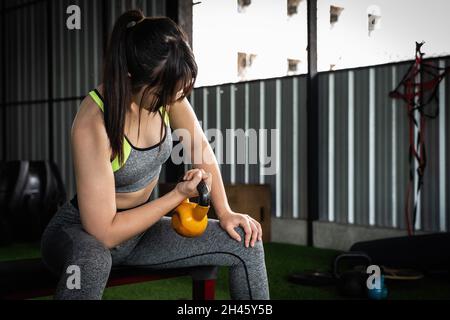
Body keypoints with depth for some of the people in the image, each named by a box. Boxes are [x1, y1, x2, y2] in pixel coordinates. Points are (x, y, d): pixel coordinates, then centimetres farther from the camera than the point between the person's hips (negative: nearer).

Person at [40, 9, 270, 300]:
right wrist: (179, 195, -24)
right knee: (90, 262, -44)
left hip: (140, 226, 6)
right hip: (84, 232, -6)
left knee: (248, 246, -3)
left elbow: (201, 148, 3)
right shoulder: (93, 125, -32)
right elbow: (103, 233, -29)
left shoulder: (165, 90, -14)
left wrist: (224, 212, -5)